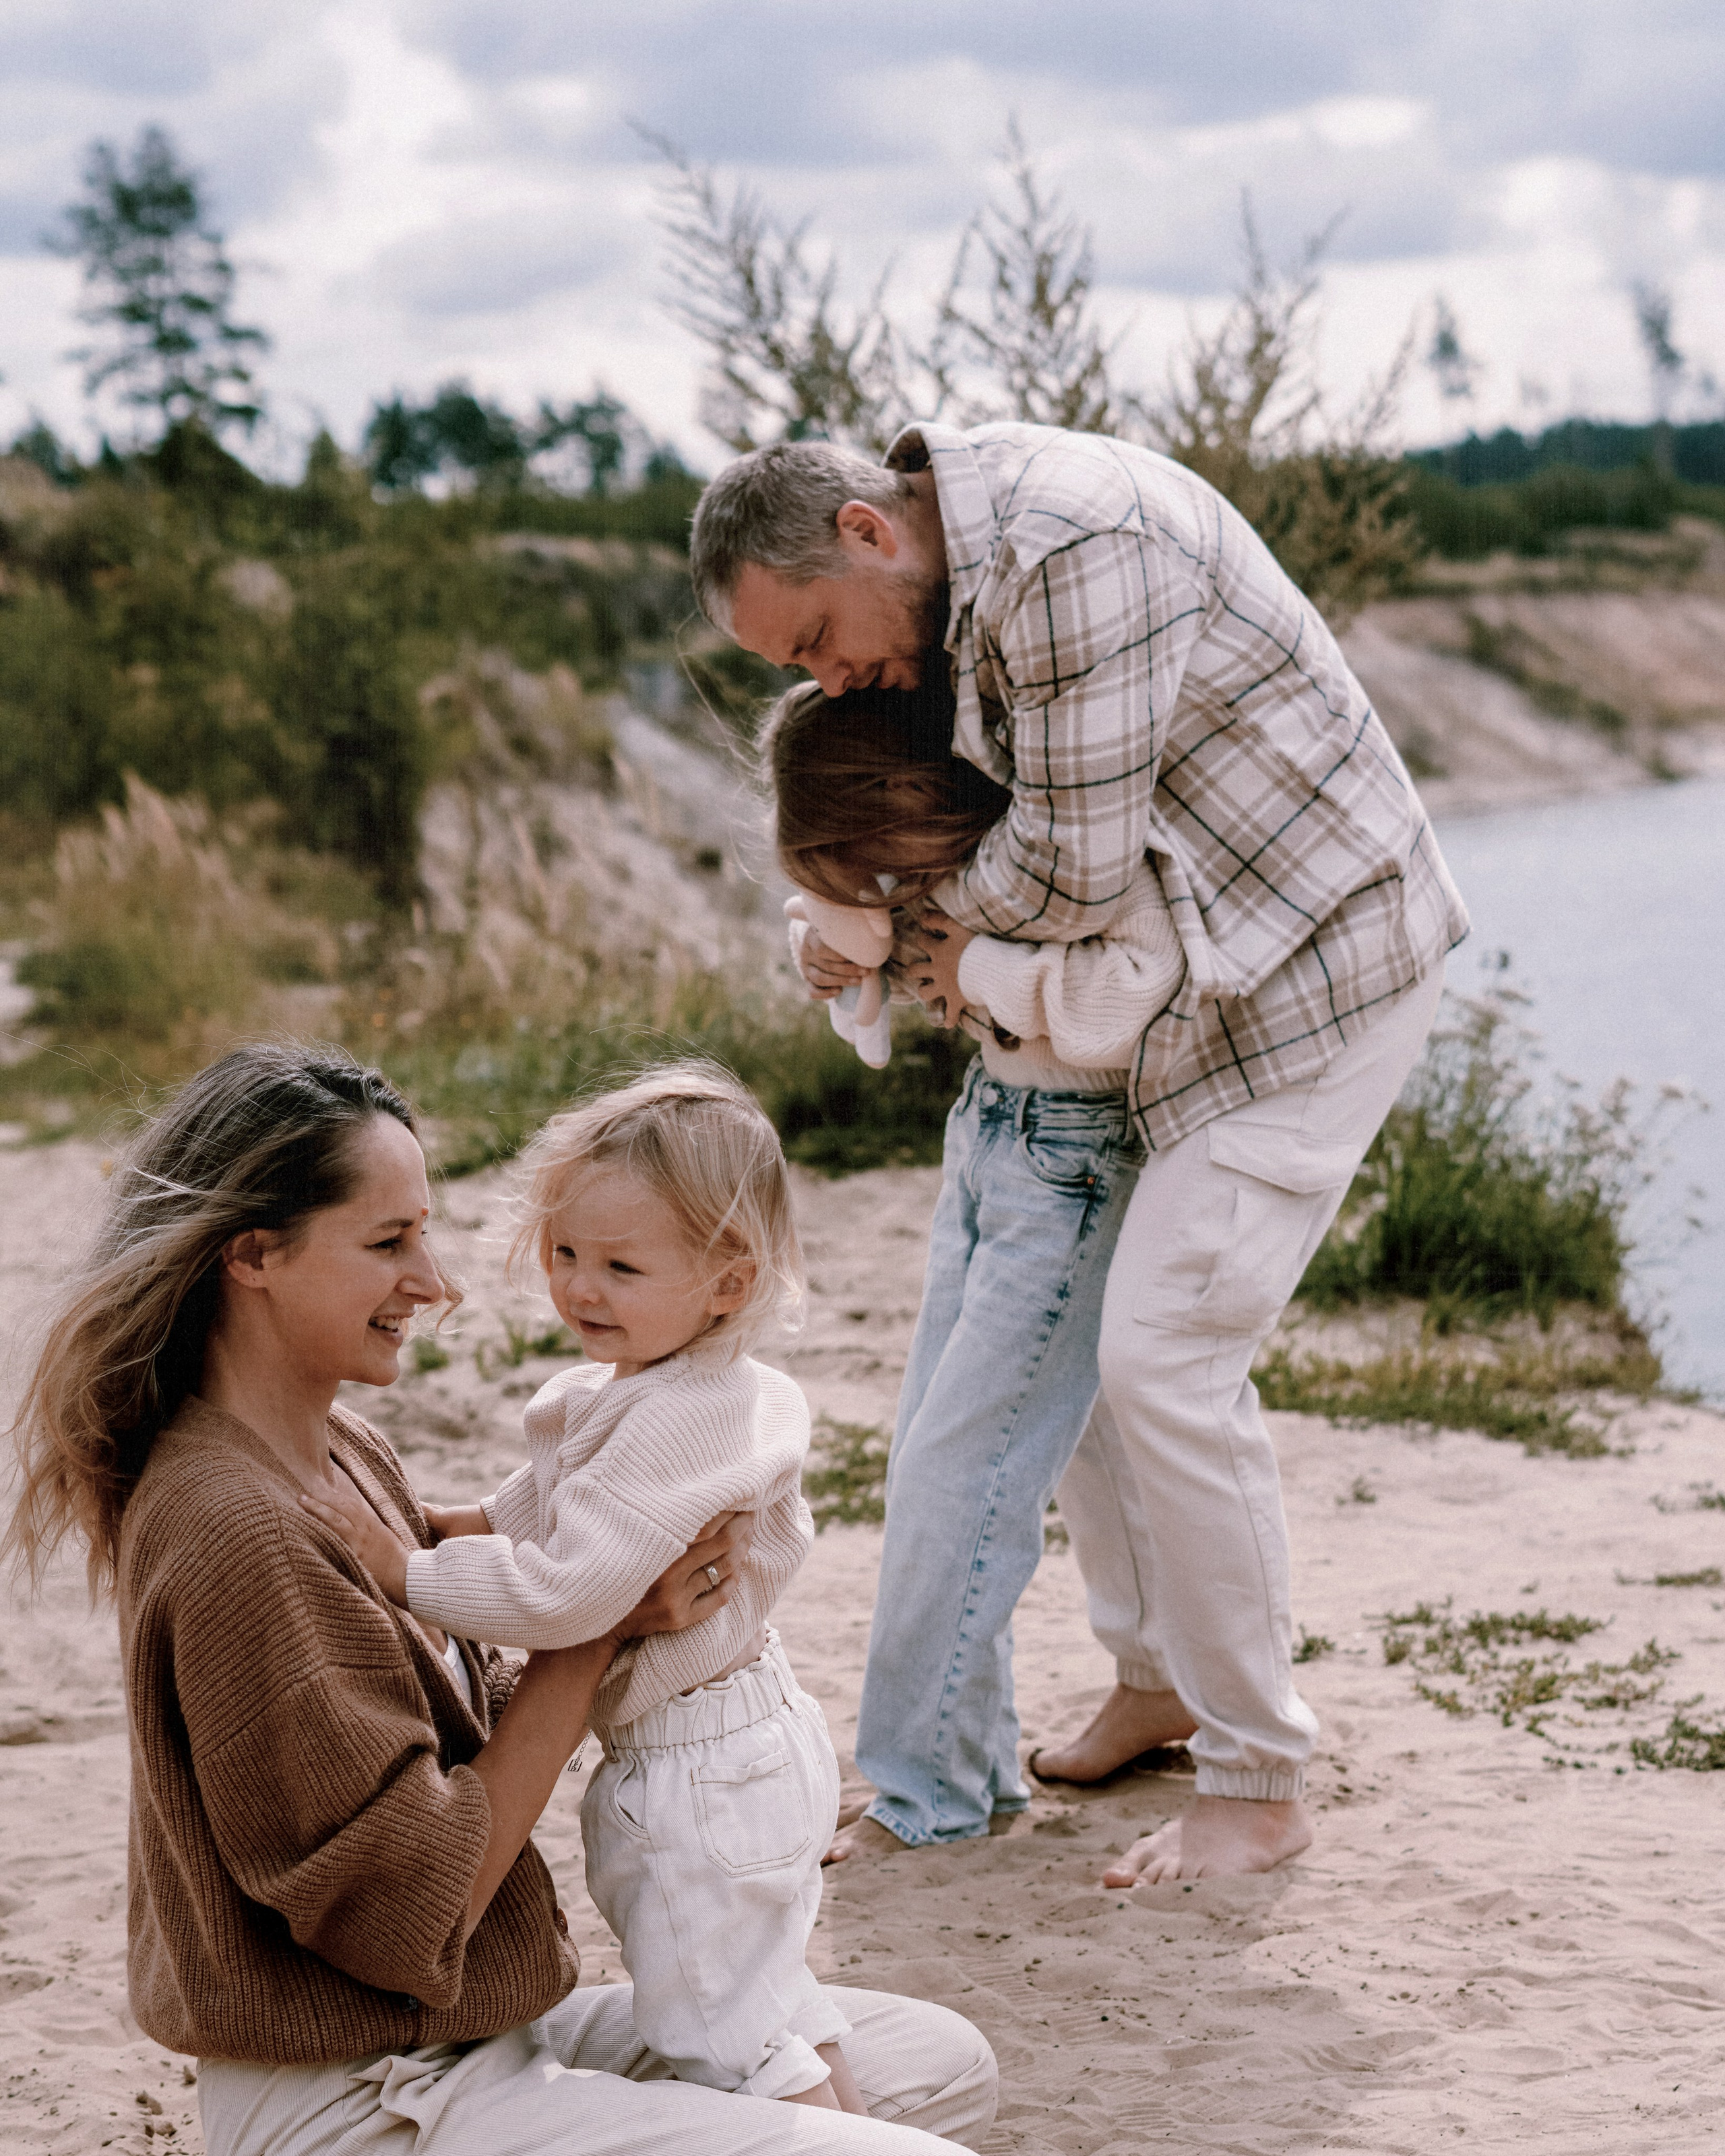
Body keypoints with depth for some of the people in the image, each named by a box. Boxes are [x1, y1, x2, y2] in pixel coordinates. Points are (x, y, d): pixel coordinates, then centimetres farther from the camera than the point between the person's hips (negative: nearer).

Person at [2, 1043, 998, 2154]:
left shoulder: (346, 1454, 8)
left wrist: (634, 1596, -7)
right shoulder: (239, 1536, -22)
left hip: (481, 2031, 10)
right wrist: (597, 1630, -16)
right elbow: (414, 1913, -19)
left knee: (945, 2063, 12)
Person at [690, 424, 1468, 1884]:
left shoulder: (1071, 546, -28)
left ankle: (1261, 1787, 1)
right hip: (1192, 972, 10)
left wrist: (954, 922, -5)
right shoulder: (961, 572, 4)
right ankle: (1160, 1677, 29)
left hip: (1319, 962, -10)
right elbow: (1025, 818, 18)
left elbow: (1074, 868, -25)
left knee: (1166, 1356, -12)